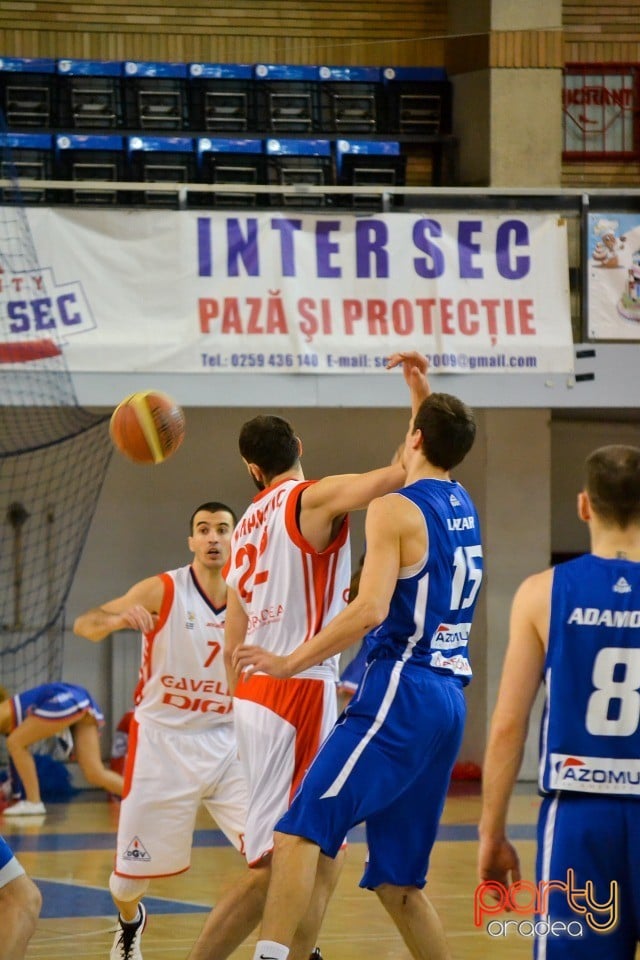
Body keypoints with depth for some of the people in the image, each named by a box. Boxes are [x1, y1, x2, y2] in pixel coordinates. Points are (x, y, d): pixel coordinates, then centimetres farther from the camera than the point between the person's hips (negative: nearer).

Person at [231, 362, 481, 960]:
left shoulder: (394, 510, -8)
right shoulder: (463, 507, 16)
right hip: (448, 702, 8)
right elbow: (441, 447, 42)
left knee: (301, 828, -19)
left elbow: (370, 610, -19)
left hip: (401, 693, -8)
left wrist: (291, 663, -15)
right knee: (397, 880, 13)